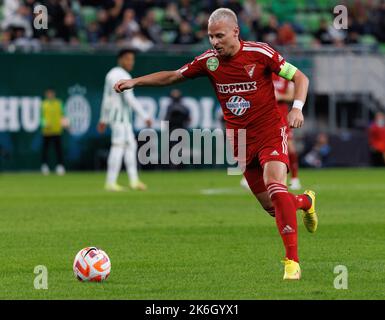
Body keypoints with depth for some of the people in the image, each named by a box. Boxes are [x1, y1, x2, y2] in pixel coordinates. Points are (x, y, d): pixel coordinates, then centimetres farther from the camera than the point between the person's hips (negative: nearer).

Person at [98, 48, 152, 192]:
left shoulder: (111, 74, 14)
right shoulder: (123, 76, -16)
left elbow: (106, 98, 19)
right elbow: (130, 99, -23)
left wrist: (103, 119, 24)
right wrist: (145, 116, -23)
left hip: (112, 115, 10)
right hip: (121, 116, -10)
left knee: (131, 145, 12)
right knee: (118, 147, -9)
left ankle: (134, 180, 8)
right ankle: (110, 183, -11)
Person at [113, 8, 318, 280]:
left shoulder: (260, 53, -13)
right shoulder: (209, 61, -1)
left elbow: (300, 77, -5)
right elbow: (172, 76, 12)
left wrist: (297, 108, -21)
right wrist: (135, 81, 3)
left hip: (270, 131, -4)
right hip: (240, 140, 4)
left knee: (275, 187, -27)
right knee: (270, 206, 5)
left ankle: (292, 261, -23)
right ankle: (306, 201, 41)